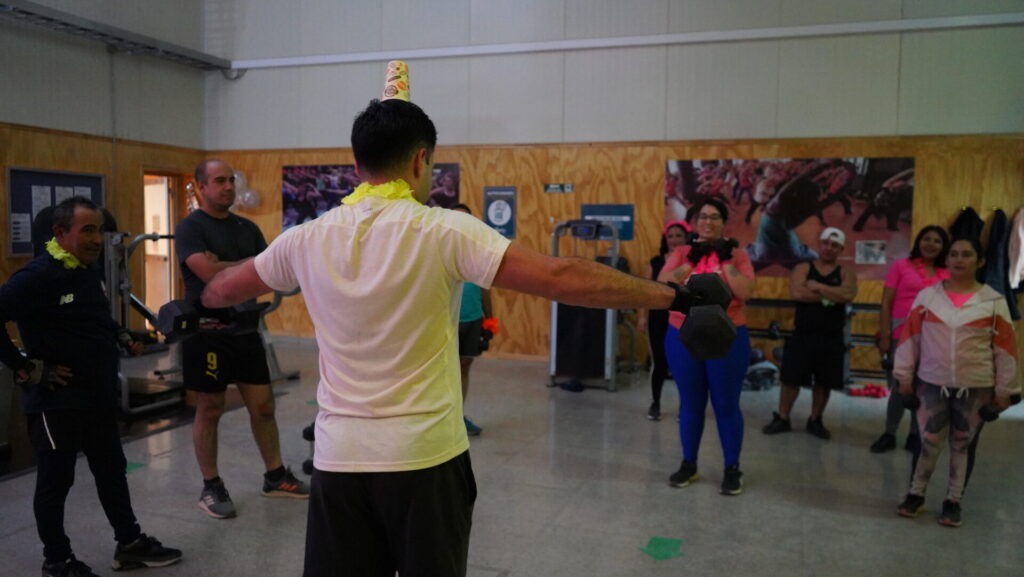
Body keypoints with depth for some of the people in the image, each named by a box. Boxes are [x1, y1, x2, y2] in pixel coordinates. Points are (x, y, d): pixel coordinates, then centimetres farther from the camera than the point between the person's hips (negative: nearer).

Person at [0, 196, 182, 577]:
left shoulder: (89, 271, 10)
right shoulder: (39, 276, -18)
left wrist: (124, 339, 12)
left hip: (98, 397, 9)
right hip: (56, 401, -8)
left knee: (112, 470, 16)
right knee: (56, 480, 7)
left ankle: (130, 544, 29)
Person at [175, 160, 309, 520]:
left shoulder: (247, 227, 10)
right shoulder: (189, 228, -9)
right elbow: (209, 273, -22)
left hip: (244, 327, 6)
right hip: (207, 330, -5)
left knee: (263, 405, 8)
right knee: (209, 410, 5)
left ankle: (275, 477, 20)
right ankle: (211, 487, 18)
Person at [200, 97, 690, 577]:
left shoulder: (308, 239, -1)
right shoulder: (444, 231, -14)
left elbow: (223, 289, 17)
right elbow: (561, 278, -20)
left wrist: (196, 302, 40)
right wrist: (672, 297, -12)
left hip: (339, 459, 3)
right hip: (425, 458, -3)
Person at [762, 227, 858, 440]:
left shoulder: (846, 274, 4)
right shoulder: (803, 268, 2)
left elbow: (847, 295, -18)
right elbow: (796, 293, -17)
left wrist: (817, 287, -14)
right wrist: (830, 296, -12)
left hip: (832, 339, 1)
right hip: (802, 336, -1)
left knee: (824, 382, 9)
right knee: (791, 378, 3)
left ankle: (815, 421, 24)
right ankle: (782, 419, 16)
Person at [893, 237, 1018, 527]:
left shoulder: (994, 301, -2)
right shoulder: (927, 296, 0)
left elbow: (1005, 346, 0)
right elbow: (911, 336, 4)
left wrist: (1004, 390, 1)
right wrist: (905, 376, 4)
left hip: (976, 387, 0)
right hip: (932, 382, 0)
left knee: (962, 444, 9)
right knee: (928, 441, 4)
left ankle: (953, 501, 22)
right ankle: (916, 494, 19)